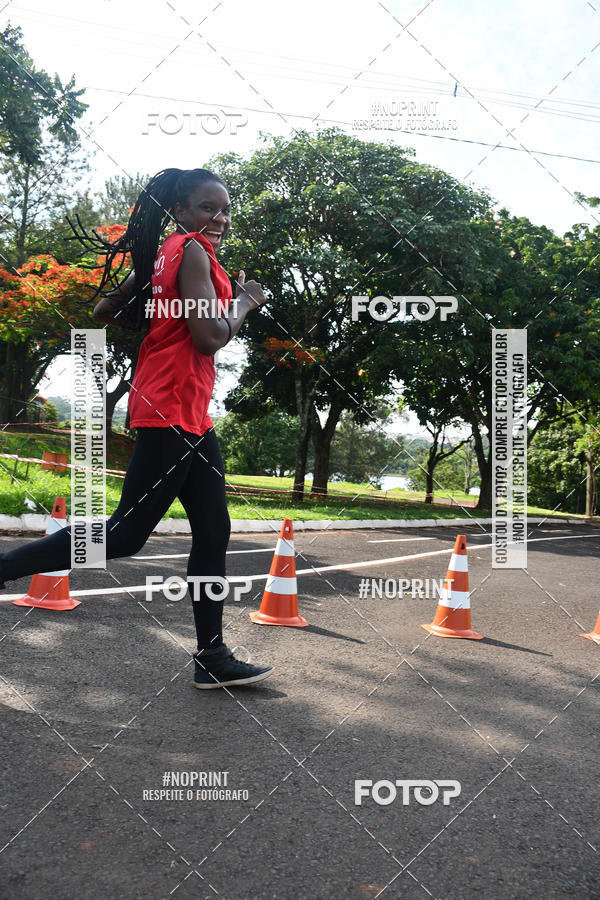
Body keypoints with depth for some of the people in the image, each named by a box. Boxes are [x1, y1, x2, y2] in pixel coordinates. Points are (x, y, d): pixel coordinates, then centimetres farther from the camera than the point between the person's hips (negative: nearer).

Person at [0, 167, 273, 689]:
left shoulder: (165, 253, 18)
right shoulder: (192, 250, -8)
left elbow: (104, 311, 21)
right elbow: (209, 337, -20)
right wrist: (246, 301, -4)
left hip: (191, 416, 10)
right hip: (172, 408, -10)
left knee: (214, 534, 9)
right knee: (125, 535, -6)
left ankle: (213, 659, 16)